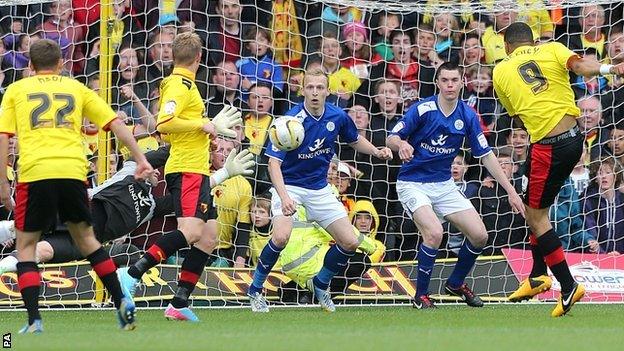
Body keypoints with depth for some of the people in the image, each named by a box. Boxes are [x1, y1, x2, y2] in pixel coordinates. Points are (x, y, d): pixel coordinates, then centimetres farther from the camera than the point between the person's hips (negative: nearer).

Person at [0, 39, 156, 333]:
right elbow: (115, 123, 15)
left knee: (25, 246, 10)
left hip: (35, 173, -2)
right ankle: (121, 302, 11)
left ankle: (34, 320, -3)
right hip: (73, 172, 2)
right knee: (85, 238, 21)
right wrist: (140, 159, 14)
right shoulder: (76, 89, 21)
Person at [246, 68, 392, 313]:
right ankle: (255, 290, -8)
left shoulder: (338, 117, -7)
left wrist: (377, 152, -6)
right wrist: (284, 196, -42)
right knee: (281, 237, -29)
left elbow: (355, 141, 15)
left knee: (349, 242, 0)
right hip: (289, 185, -5)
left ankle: (320, 284, 26)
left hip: (319, 189, 5)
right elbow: (274, 163, -27)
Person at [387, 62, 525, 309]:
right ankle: (421, 295, -9)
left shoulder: (468, 116, -3)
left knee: (480, 235, -3)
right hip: (413, 184, -5)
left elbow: (486, 155, 2)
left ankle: (456, 284, 23)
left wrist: (511, 191, -2)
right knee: (434, 233, -28)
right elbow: (390, 139, -12)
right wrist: (401, 145, -37)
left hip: (444, 185, 5)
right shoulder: (422, 110, -16)